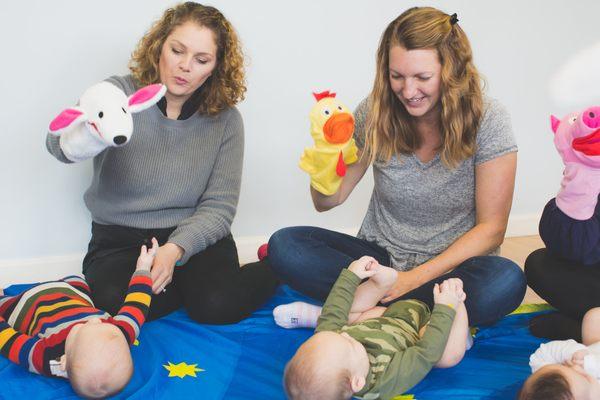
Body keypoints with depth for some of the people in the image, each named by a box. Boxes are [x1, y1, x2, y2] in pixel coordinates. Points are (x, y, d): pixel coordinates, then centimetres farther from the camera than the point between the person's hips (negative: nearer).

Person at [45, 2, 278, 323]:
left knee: (217, 306, -27)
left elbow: (219, 206, -4)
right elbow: (60, 146, -24)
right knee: (117, 304, -30)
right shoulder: (120, 94, -7)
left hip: (193, 236, 0)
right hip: (119, 238, 0)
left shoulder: (225, 120, -2)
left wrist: (176, 249, -23)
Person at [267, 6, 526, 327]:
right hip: (380, 255, 3)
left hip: (454, 262, -2)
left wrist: (415, 278, -21)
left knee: (506, 283, -35)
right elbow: (327, 202, 0)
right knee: (284, 245, -20)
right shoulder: (374, 112, -7)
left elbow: (491, 228, -12)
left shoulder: (487, 120, -14)